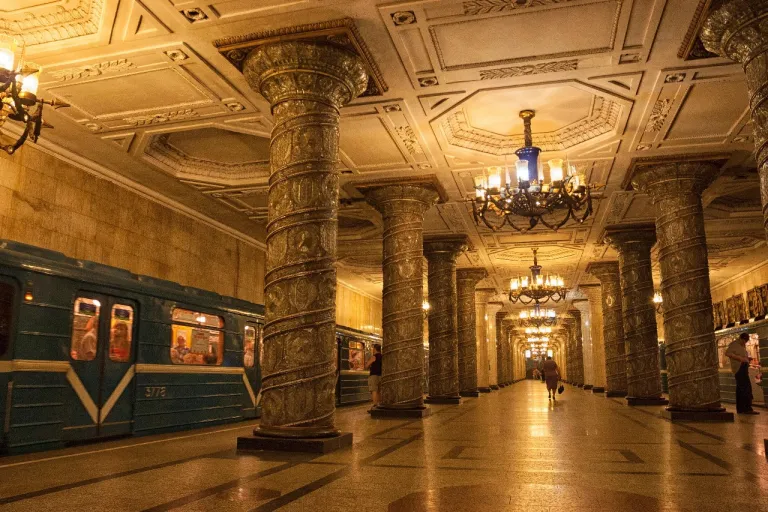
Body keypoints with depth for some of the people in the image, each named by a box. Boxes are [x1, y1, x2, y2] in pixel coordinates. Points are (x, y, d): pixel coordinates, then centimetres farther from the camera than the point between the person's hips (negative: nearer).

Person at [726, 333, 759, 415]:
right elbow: (727, 353, -19)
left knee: (740, 389, 9)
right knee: (746, 387, -17)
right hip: (739, 368, -10)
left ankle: (740, 409, 12)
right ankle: (748, 409, -20)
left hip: (743, 368, 10)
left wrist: (747, 358, 13)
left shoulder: (743, 346, 24)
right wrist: (740, 358, -22)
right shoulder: (734, 344, -6)